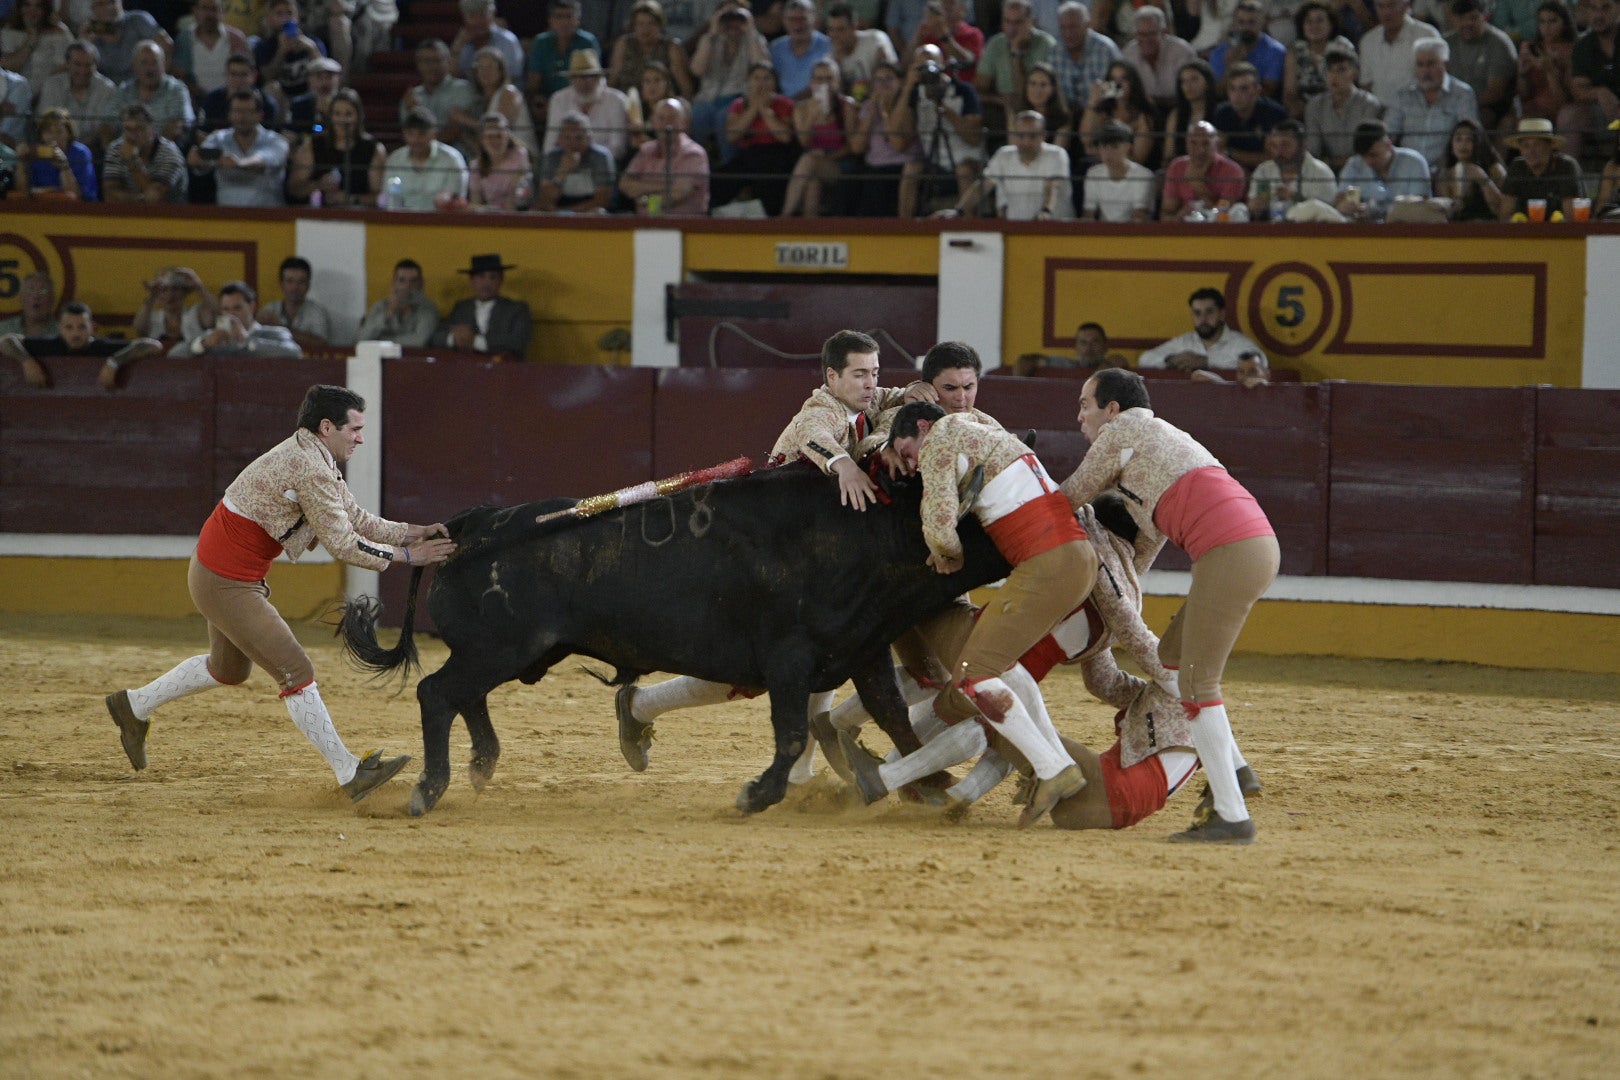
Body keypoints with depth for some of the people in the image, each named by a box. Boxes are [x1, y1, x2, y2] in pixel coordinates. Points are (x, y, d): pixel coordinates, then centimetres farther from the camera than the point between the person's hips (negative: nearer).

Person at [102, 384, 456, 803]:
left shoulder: (313, 458, 8)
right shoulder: (310, 470, -24)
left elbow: (356, 519, 11)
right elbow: (343, 545, -21)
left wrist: (415, 532, -1)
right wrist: (405, 556, -14)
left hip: (219, 575, 11)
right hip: (225, 584, -11)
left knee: (229, 669, 28)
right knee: (295, 672, -9)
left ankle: (134, 706, 42)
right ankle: (350, 774, -6)